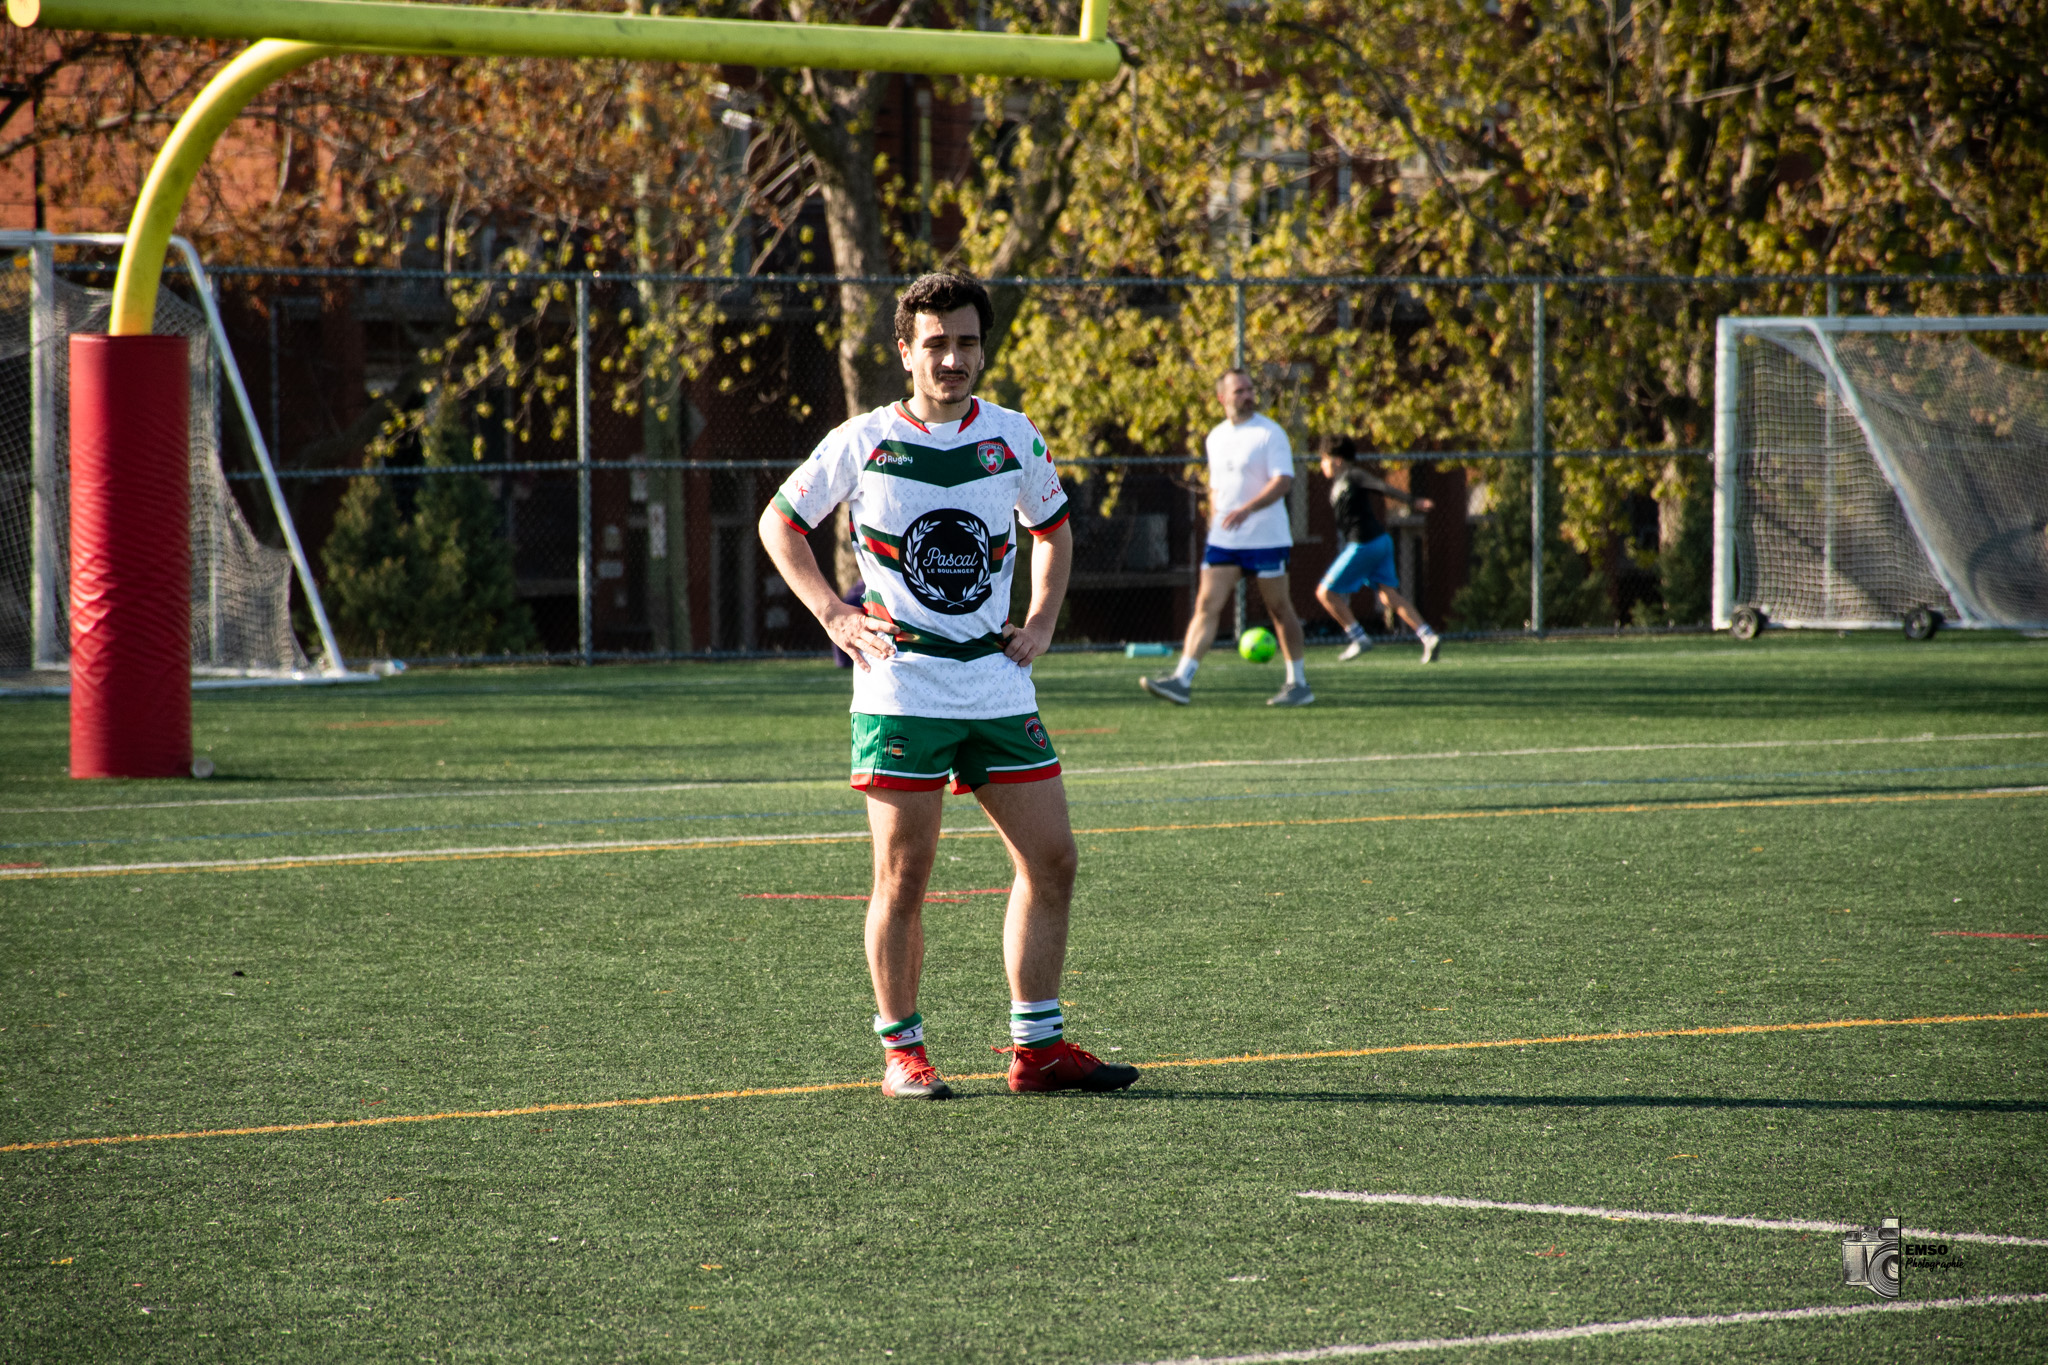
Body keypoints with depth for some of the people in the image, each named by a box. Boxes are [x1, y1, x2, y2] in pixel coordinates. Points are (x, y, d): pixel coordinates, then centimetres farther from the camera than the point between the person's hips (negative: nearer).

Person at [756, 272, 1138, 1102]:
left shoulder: (1012, 436, 6)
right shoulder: (863, 443, -3)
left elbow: (1053, 527, 24)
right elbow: (779, 522, 9)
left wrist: (1042, 621, 10)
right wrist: (834, 617, -2)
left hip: (999, 685, 4)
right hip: (900, 688, -4)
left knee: (1050, 859, 1)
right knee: (904, 877, -4)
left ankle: (1037, 1047, 9)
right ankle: (901, 1053, 7)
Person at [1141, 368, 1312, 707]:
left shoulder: (1270, 433, -8)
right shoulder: (1216, 438, 12)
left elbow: (1284, 481, -18)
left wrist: (1247, 510, -30)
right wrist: (1215, 523, 17)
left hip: (1266, 537, -5)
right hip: (1223, 540, 5)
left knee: (1279, 609, 3)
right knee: (1207, 606, -4)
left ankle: (1299, 684, 14)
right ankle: (1182, 681, -11)